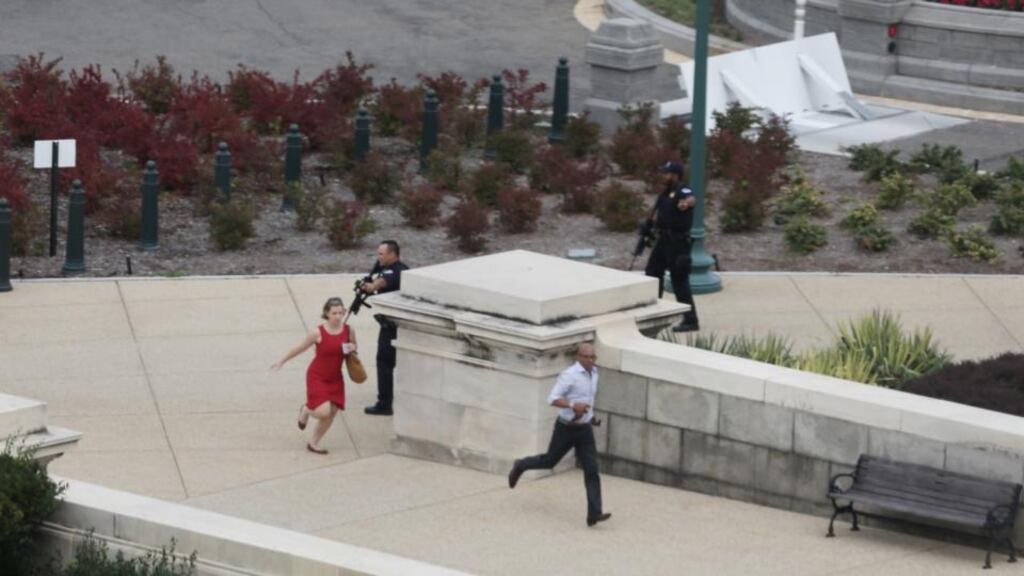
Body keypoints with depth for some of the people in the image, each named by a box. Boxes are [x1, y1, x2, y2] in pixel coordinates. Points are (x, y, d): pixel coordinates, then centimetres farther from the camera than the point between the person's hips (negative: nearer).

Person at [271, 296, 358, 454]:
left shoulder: (349, 330, -9)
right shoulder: (319, 333, -19)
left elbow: (354, 348, 9)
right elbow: (300, 348, -6)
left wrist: (352, 349, -16)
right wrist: (281, 362, 3)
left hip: (335, 379, 4)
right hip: (317, 377, -4)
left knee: (331, 414, 4)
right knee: (324, 412, -18)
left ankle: (313, 443, 26)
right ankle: (306, 410, 19)